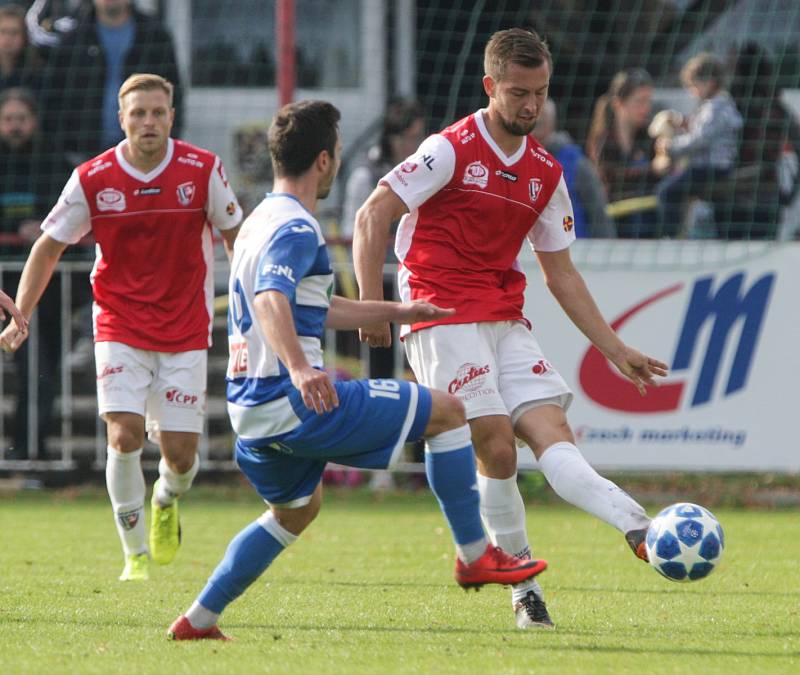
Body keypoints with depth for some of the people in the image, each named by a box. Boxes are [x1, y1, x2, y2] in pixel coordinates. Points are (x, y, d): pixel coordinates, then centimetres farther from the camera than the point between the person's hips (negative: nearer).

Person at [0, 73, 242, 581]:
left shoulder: (204, 170, -7)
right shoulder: (92, 179, -7)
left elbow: (235, 236, 6)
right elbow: (49, 247, 3)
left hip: (186, 331, 0)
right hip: (119, 326, 0)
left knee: (180, 453, -4)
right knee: (125, 434, -17)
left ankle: (166, 501, 34)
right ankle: (136, 554, 0)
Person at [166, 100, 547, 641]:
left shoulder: (263, 220, 20)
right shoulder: (296, 228, -13)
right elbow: (271, 300, -32)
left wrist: (397, 311, 36)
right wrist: (299, 368, -47)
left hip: (251, 408, 10)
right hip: (294, 400, -10)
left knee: (297, 509, 31)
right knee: (446, 411, -2)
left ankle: (198, 619, 24)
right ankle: (475, 555, 3)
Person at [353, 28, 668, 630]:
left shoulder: (546, 173, 12)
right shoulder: (450, 150, -7)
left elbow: (560, 272, 19)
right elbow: (372, 217, -9)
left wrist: (615, 350, 14)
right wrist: (372, 306, -17)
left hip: (506, 320, 6)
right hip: (443, 317, -6)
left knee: (552, 431, -12)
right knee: (496, 448, -13)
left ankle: (639, 527, -33)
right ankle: (524, 588, -5)